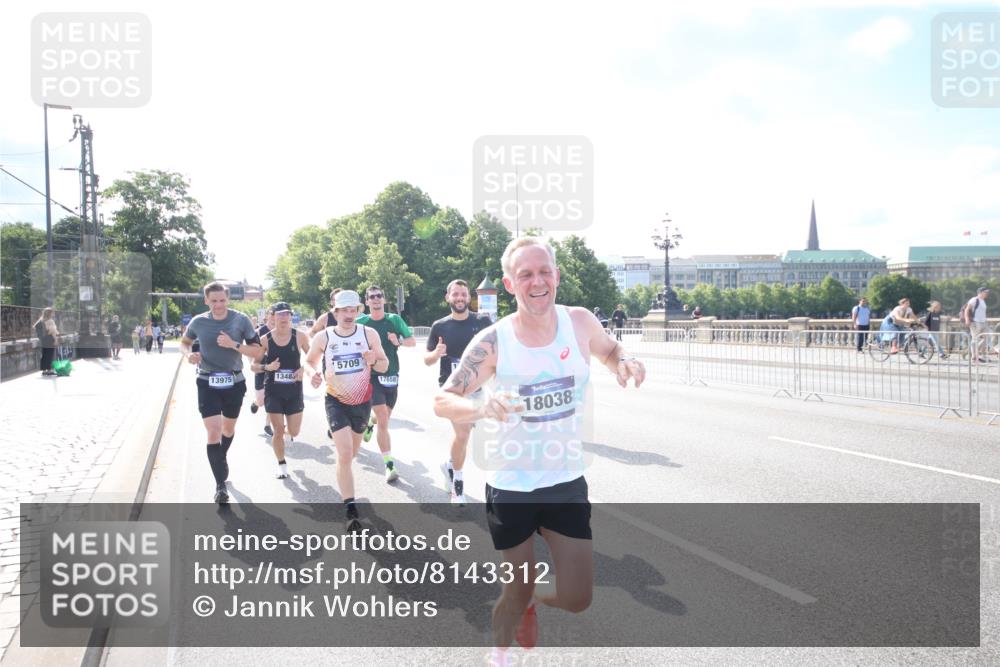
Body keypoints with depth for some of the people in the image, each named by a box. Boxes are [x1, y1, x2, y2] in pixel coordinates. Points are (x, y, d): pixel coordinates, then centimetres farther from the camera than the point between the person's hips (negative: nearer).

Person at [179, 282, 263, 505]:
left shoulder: (241, 320, -9)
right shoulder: (198, 322, -5)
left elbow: (258, 352, -9)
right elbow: (184, 342, 14)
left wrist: (233, 344, -24)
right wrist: (188, 355, -8)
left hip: (234, 383, 1)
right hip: (207, 384, -1)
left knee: (228, 429, 20)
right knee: (213, 433, -12)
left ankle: (221, 460, 51)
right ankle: (220, 484, -4)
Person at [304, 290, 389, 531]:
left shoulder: (369, 334, -8)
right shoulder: (323, 338, -11)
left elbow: (385, 365, -1)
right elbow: (309, 361, 5)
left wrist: (374, 361, -24)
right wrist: (313, 373, -18)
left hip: (363, 401, 3)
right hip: (336, 402, -3)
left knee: (352, 452, 20)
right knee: (345, 455, -15)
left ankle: (343, 473, 55)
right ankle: (351, 511, -10)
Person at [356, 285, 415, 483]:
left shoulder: (394, 320, 1)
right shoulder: (361, 322, -4)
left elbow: (412, 341, 2)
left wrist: (399, 341, -17)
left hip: (392, 376, 4)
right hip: (372, 376, -3)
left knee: (384, 416, 20)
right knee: (383, 421, -14)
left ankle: (369, 424, 57)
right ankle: (389, 465, -9)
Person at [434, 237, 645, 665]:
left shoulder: (580, 322, -7)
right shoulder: (492, 341, -15)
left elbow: (610, 350, 14)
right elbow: (442, 402, -11)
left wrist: (624, 361, -11)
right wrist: (484, 408, -33)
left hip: (567, 482, 3)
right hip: (511, 488, -2)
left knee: (577, 599, 5)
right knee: (518, 592, 12)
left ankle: (530, 602, 41)